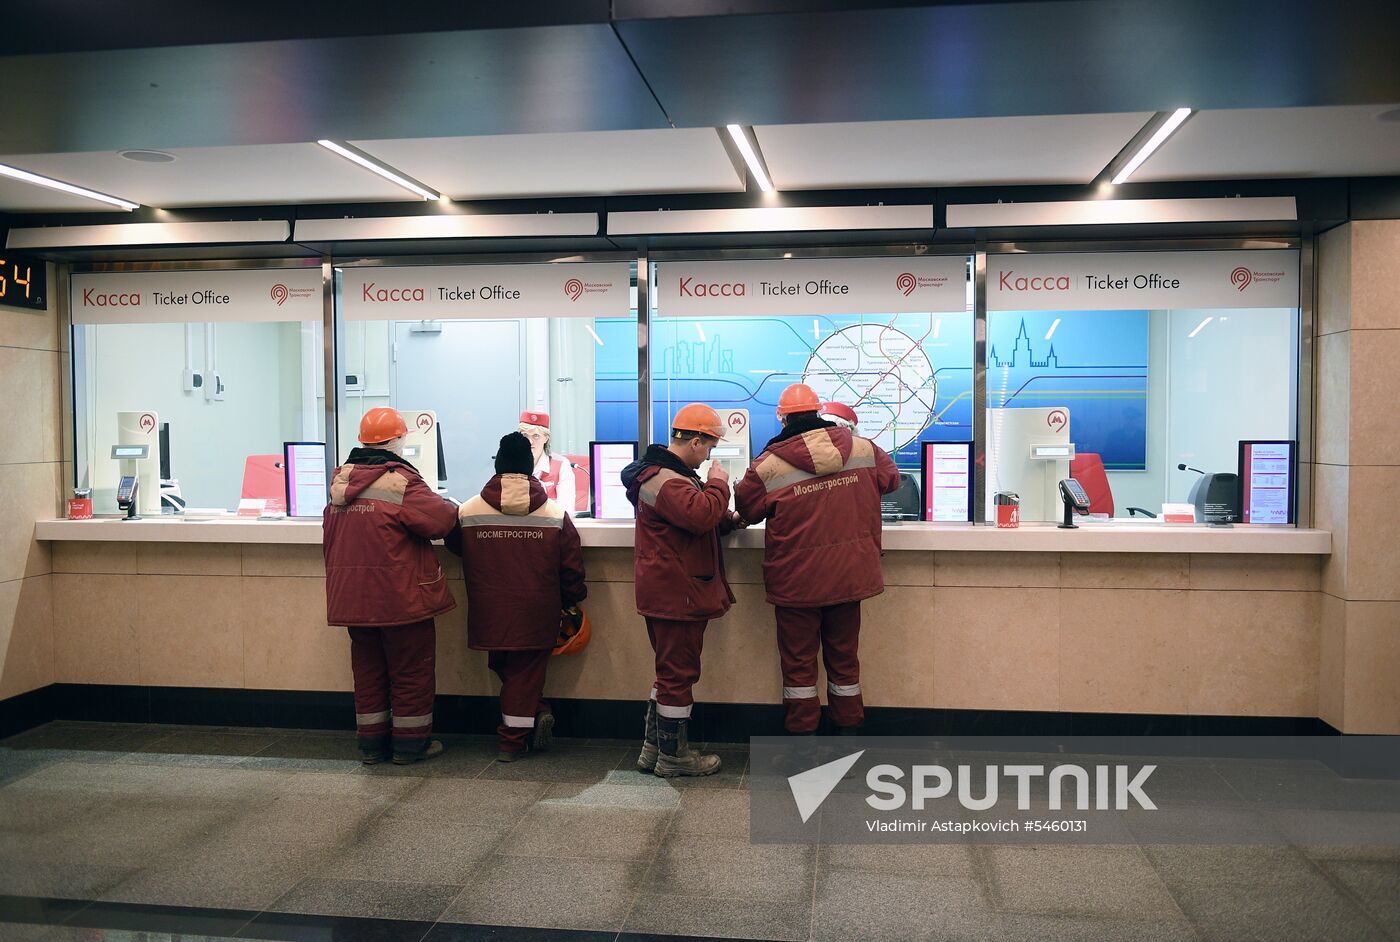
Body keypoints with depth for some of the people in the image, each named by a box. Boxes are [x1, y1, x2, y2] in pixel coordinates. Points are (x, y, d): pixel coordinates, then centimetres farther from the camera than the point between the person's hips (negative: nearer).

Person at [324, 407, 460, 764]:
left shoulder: (340, 480, 8)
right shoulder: (401, 480, -16)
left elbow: (329, 534, 16)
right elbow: (439, 519, -23)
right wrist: (452, 510, 0)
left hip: (351, 596, 7)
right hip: (400, 596, -7)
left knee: (368, 668, 16)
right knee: (412, 670, 7)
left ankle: (372, 743, 24)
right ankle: (410, 743, 15)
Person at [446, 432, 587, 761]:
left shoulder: (468, 511, -4)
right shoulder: (555, 513, -6)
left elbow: (454, 546, 16)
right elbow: (572, 567, 0)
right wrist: (572, 601, 16)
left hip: (489, 613, 1)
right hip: (536, 614, -1)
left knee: (503, 666, 17)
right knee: (525, 672, 11)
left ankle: (525, 725, 8)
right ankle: (514, 739, 13)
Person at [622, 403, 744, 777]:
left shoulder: (667, 472, 16)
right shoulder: (666, 480, -20)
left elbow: (694, 518, 24)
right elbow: (700, 514, -33)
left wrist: (729, 520, 9)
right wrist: (718, 483, -16)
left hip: (667, 591, 11)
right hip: (677, 593, -11)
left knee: (670, 671, 19)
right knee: (679, 673, 0)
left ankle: (654, 747, 27)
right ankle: (673, 755, 12)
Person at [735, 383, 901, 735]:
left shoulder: (768, 465, -13)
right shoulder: (863, 448, -3)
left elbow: (746, 511, 0)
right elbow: (890, 478, 15)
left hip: (797, 582, -3)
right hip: (849, 575, 4)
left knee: (799, 660, 10)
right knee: (844, 657, 17)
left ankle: (802, 733, 17)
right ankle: (848, 729, 28)